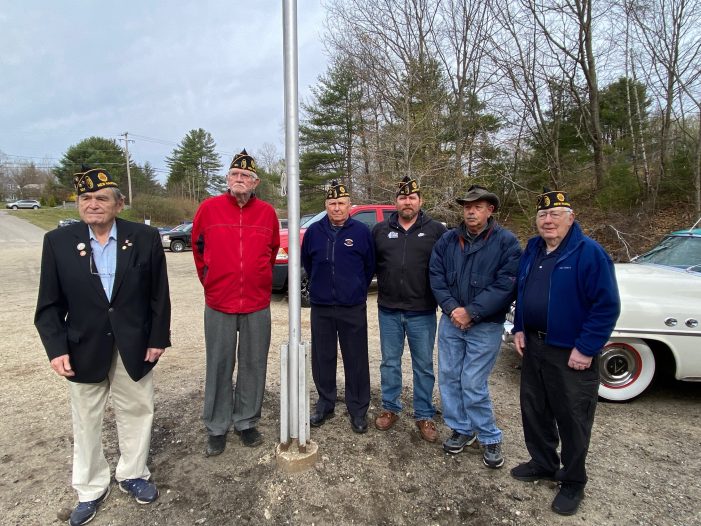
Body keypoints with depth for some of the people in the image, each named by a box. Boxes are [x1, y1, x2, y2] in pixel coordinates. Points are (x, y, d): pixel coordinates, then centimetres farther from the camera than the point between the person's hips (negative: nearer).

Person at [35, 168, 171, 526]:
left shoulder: (145, 238, -6)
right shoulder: (58, 242, -3)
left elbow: (159, 295, -2)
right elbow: (49, 304, -1)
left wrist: (158, 338, -4)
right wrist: (56, 348, -9)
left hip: (134, 347, 0)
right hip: (84, 350, 1)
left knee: (136, 413, 15)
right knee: (86, 422, 15)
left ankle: (132, 474, 38)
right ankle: (91, 489, 35)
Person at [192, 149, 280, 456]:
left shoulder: (267, 213, 1)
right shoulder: (209, 208, -2)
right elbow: (197, 246, 11)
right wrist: (209, 279, 13)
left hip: (258, 304, 2)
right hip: (218, 304, -1)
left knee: (254, 365, 10)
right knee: (219, 366, 7)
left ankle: (246, 421, 27)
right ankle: (217, 427, 23)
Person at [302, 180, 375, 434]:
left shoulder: (362, 231, -3)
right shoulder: (314, 231, 3)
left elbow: (370, 265, 7)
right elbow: (306, 261, 17)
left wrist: (357, 289, 10)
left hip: (353, 309, -2)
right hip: (321, 308, 2)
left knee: (356, 361, 4)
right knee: (322, 359, 11)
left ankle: (358, 410, 19)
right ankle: (325, 404, 28)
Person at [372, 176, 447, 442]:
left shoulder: (436, 230, -2)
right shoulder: (380, 230, 5)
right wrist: (380, 286, 4)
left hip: (422, 312, -2)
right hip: (388, 310, 2)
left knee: (423, 365, 10)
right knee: (389, 362, 14)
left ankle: (424, 415, 25)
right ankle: (390, 408, 31)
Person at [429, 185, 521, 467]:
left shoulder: (506, 242, -6)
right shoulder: (448, 240, 5)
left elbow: (506, 285, -14)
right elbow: (436, 277, 1)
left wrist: (471, 312, -16)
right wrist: (452, 308, -12)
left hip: (485, 326, -4)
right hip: (451, 322, 5)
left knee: (473, 384, -3)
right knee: (449, 377, 11)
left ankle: (490, 438, 19)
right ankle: (462, 429, 29)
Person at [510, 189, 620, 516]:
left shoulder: (589, 253, -16)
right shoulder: (532, 250, 6)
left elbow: (607, 306, -18)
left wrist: (586, 349, -19)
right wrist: (519, 329, 7)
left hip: (571, 353, -7)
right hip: (533, 346, 7)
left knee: (572, 419, 8)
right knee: (533, 410, 18)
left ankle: (573, 483, 28)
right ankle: (543, 464, 39)